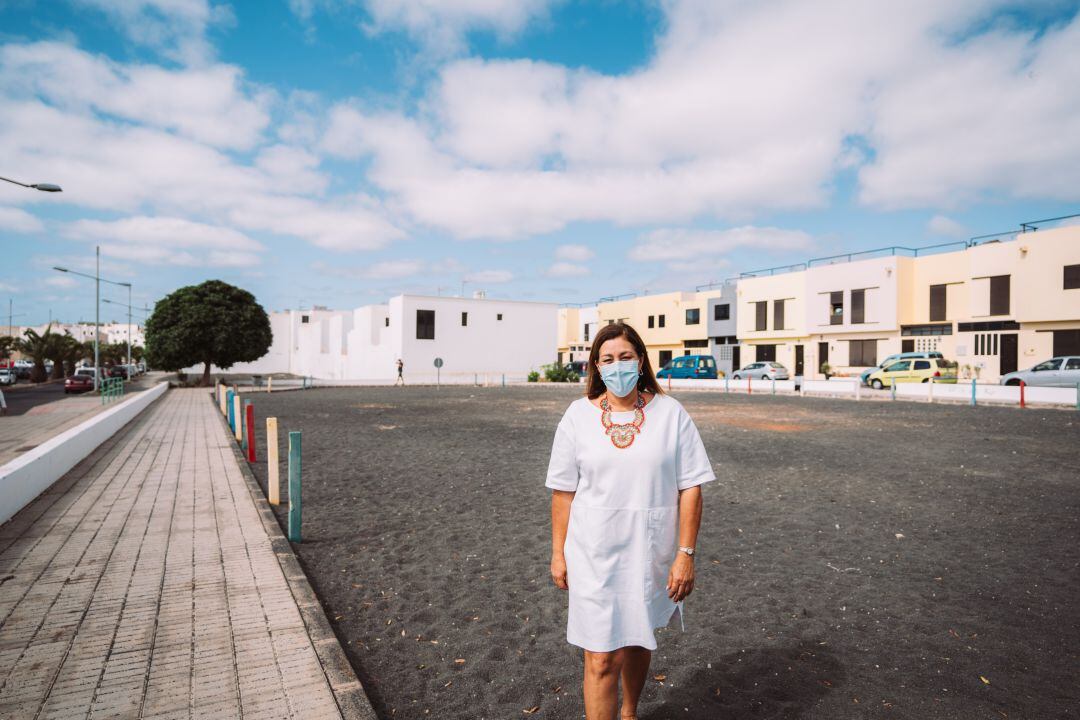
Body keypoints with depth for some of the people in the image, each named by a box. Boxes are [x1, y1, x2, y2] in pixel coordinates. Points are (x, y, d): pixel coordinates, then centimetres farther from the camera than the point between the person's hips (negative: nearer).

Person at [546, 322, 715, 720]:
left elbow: (690, 489, -5)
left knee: (638, 641, 22)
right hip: (594, 555, -1)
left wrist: (685, 554, -8)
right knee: (602, 659, 1)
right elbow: (563, 490, 0)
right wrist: (558, 553, 2)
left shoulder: (670, 413, -6)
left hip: (650, 554, 1)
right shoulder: (578, 415, -4)